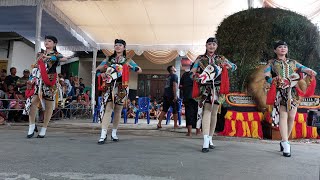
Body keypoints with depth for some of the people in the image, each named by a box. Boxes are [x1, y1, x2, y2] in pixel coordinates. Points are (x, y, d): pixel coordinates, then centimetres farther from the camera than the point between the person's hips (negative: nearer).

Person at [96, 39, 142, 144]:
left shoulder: (127, 60, 10)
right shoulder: (108, 59, 14)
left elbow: (139, 70, 3)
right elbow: (98, 70, 17)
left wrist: (130, 66, -12)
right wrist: (101, 75, -4)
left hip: (121, 87, 0)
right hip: (109, 87, 0)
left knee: (118, 110, 6)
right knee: (108, 109, -10)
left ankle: (114, 133, 20)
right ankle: (103, 135, -12)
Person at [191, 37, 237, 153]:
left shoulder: (221, 59, 12)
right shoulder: (200, 59, 7)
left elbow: (234, 66, 18)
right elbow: (192, 73, 2)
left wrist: (225, 65, -3)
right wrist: (198, 76, -20)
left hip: (217, 89, 3)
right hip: (205, 88, -3)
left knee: (214, 113, 8)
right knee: (207, 111, -16)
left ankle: (210, 139, 21)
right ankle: (205, 142, -20)